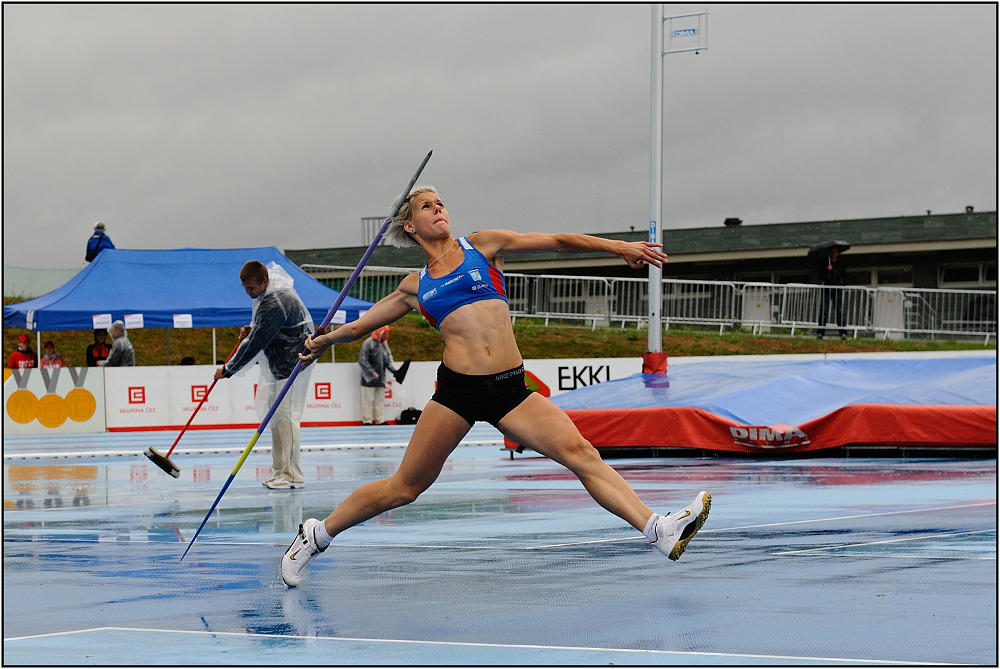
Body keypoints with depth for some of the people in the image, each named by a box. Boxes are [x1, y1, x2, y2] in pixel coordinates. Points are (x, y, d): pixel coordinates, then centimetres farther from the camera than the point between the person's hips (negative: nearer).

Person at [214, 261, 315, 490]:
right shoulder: (269, 290, 7)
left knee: (285, 415, -12)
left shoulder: (274, 303, -26)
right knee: (276, 416, 10)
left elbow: (256, 343, -23)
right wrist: (251, 329, 4)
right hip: (280, 362, 11)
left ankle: (293, 475, -11)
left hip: (295, 362, -11)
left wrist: (228, 370, -15)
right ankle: (281, 471, 13)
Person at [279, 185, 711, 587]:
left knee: (580, 453, -16)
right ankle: (317, 534, 21)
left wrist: (617, 246, 2)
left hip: (511, 388, 1)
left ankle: (659, 530, -27)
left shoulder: (483, 246, 13)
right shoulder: (415, 286, 15)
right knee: (405, 487, 3)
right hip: (457, 388, 0)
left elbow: (558, 242, 10)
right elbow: (361, 325, 30)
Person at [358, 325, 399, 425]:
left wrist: (394, 371, 2)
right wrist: (372, 372, -20)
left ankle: (380, 420, 13)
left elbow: (388, 360, 17)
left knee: (380, 399, 9)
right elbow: (362, 360, -15)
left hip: (380, 378, 7)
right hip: (369, 379, -7)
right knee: (368, 400, -4)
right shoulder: (368, 343, -11)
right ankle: (367, 421, 1)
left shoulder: (384, 345, 13)